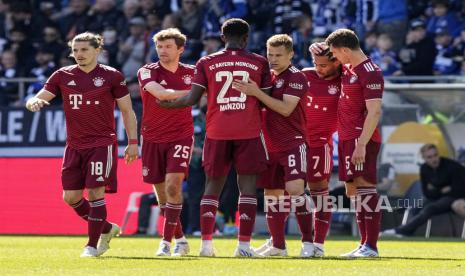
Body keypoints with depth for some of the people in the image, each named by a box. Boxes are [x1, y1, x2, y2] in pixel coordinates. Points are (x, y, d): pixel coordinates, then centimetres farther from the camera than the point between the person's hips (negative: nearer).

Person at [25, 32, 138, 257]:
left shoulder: (112, 76, -2)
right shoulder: (63, 76, 5)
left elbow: (127, 110, 3)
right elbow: (36, 100, 3)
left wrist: (133, 142, -3)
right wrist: (34, 102, -22)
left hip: (102, 144, -4)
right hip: (74, 146, 4)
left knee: (95, 192, -12)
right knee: (71, 197, 3)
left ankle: (92, 245, -2)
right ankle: (107, 229, 25)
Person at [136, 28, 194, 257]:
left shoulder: (191, 73, 2)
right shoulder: (147, 72, -7)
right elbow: (161, 93, -26)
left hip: (181, 137, -1)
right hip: (153, 139, 1)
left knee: (173, 185, -17)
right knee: (161, 192, 6)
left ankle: (167, 242, -14)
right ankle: (180, 239, 23)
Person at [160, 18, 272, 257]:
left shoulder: (206, 63, 4)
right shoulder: (259, 63, 3)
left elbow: (192, 99, 0)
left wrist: (165, 104, 16)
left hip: (217, 132, 1)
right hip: (249, 133, -1)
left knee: (213, 185, 10)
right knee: (247, 186, 1)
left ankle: (206, 243, 5)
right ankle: (244, 244, -6)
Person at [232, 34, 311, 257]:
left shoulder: (296, 77, -10)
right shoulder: (268, 76, 14)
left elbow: (286, 109, -20)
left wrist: (256, 93, -22)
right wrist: (248, 90, 3)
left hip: (293, 142, -8)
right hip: (271, 145, 8)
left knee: (294, 188, -20)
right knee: (272, 193, 9)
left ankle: (308, 241, -17)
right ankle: (277, 244, 18)